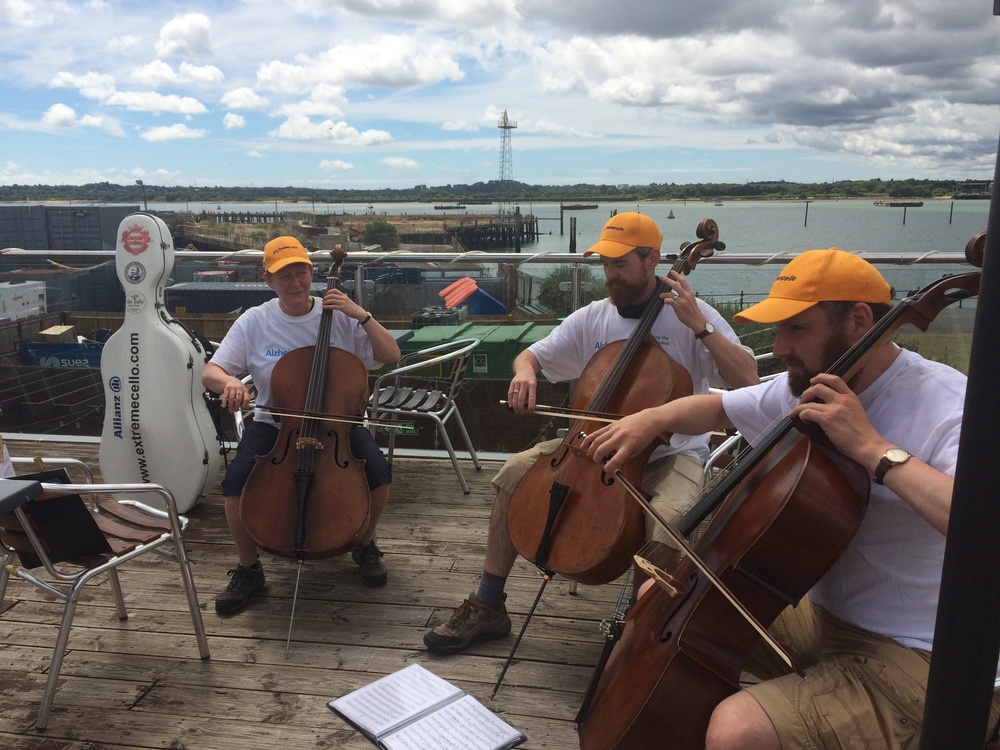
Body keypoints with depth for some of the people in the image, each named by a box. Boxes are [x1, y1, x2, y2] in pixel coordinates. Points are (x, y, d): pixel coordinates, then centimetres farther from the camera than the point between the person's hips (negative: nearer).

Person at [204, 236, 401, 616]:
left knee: (378, 471, -26)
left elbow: (391, 355, -7)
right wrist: (229, 382, -27)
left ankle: (365, 545, 7)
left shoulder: (338, 316, -2)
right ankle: (248, 568, 1)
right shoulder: (254, 322, -1)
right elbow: (210, 373, -3)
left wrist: (361, 315, -18)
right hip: (273, 424, 0)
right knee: (236, 480, -26)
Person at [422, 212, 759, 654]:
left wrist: (700, 327, -24)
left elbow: (747, 380, -14)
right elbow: (531, 354, 10)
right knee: (515, 472, -13)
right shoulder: (591, 318, 4)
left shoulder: (691, 315, -6)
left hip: (671, 453, -4)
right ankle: (487, 608, -2)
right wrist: (525, 370, -14)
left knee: (668, 516, -36)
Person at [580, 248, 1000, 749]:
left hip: (914, 661, -8)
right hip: (817, 614, 8)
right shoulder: (807, 388, 2)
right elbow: (718, 407, 17)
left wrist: (872, 447, -34)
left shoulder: (950, 405, -21)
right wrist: (650, 419, -2)